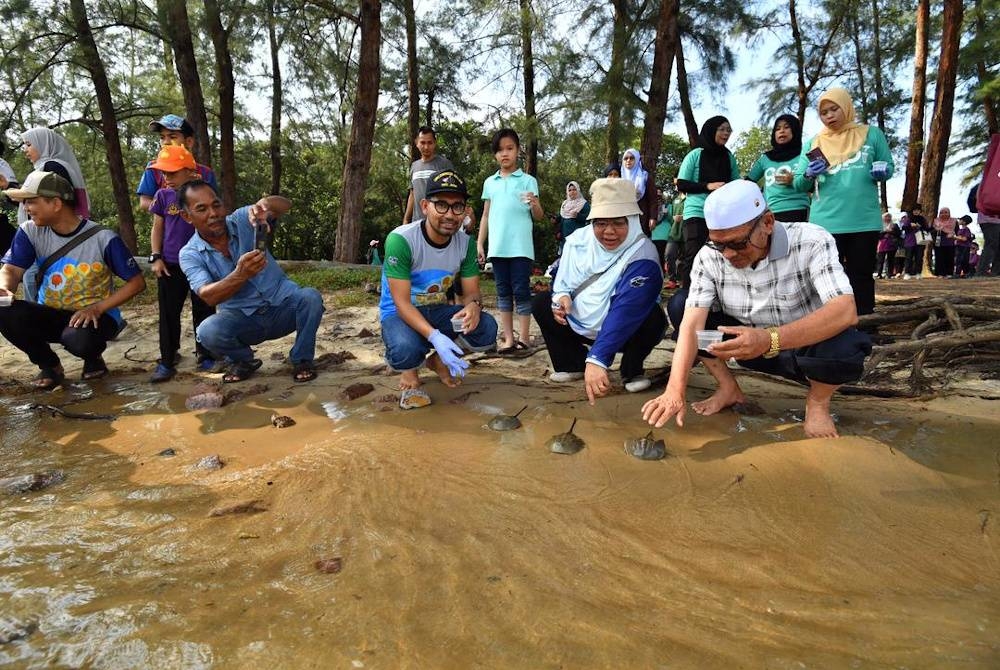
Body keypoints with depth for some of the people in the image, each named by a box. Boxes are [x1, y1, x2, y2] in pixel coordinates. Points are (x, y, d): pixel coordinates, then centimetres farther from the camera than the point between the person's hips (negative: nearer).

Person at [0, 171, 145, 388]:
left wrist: (97, 308, -24)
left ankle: (94, 357, 4)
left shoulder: (103, 239, -16)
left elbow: (137, 282, -14)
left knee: (79, 339, -38)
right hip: (50, 314, 5)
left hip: (94, 315, -4)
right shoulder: (30, 232, -3)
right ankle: (49, 365, 2)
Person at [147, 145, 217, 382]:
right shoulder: (163, 196, 3)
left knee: (204, 312, 7)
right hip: (170, 265, 2)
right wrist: (155, 257, 0)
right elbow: (157, 227, 7)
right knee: (168, 315, 6)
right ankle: (167, 362, 13)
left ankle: (206, 357, 20)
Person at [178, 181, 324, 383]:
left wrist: (265, 203, -45)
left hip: (282, 306, 0)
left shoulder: (242, 219, -6)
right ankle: (244, 361, 5)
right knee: (207, 331, -30)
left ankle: (302, 359, -4)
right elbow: (208, 296, -26)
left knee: (310, 297, -30)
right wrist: (240, 275, -45)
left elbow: (285, 205, -21)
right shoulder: (190, 255, -8)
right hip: (243, 318, 0)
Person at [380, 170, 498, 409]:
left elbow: (471, 291, -2)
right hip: (398, 313, -5)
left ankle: (439, 360, 10)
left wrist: (473, 305, -29)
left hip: (438, 311, 5)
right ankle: (410, 373, 2)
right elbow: (402, 303, -25)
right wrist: (435, 336, -42)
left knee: (486, 328, -20)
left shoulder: (466, 243, -8)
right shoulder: (400, 240, -24)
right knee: (406, 348, -38)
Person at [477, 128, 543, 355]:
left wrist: (534, 205, -23)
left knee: (521, 292, -1)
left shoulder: (528, 181, 1)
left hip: (520, 247, -4)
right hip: (497, 247, 4)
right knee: (503, 293, 9)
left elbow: (539, 217, -2)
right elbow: (486, 215, 16)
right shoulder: (489, 182, 13)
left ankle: (523, 339, 6)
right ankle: (509, 339, 16)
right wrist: (480, 244, 10)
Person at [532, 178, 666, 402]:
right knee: (542, 302, -7)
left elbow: (625, 312, -40)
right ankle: (573, 364, 6)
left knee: (653, 318, -33)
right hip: (579, 324, 5)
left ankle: (632, 371, -4)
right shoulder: (578, 239, -8)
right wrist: (561, 295, -17)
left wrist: (597, 359, -51)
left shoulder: (642, 256, -29)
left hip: (625, 332, -5)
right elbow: (562, 278, 9)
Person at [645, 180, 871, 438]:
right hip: (748, 347, 3)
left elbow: (845, 312, -36)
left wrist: (770, 339, -50)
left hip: (806, 348, -2)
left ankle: (818, 401, -2)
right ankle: (729, 389, 2)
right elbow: (692, 324, -24)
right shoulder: (709, 257, -16)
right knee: (679, 305, -15)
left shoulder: (811, 242, -24)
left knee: (845, 344, -37)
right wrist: (675, 390, -39)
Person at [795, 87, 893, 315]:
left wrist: (882, 171, -11)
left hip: (865, 221, 1)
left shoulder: (872, 134, 8)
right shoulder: (813, 143, 9)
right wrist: (809, 175, -15)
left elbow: (888, 167, 12)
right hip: (826, 222, 0)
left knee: (862, 277, 9)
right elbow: (800, 185, 7)